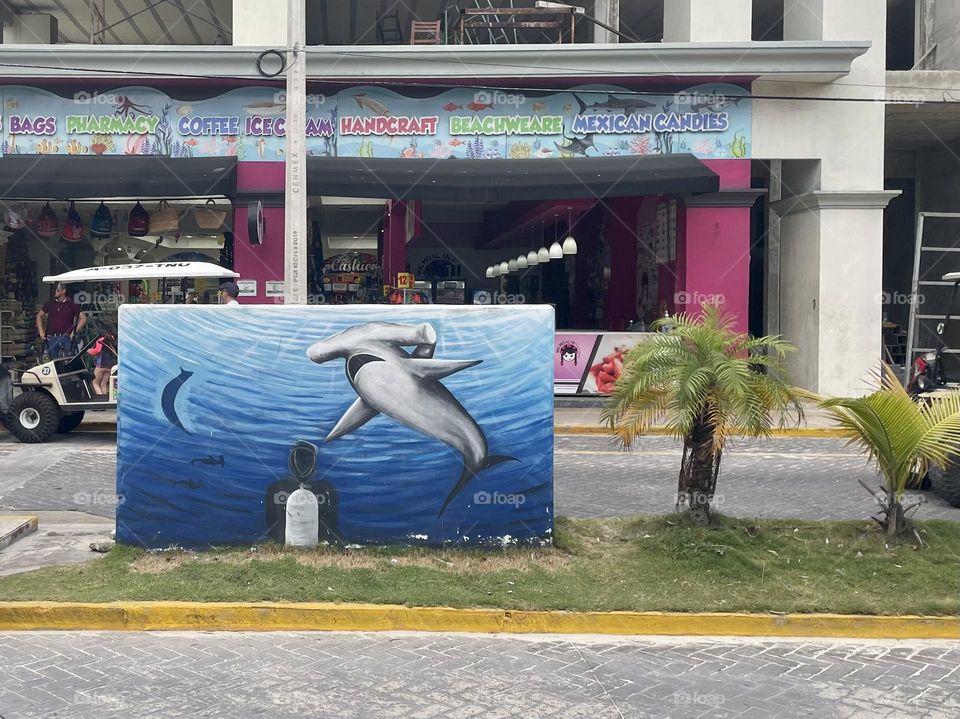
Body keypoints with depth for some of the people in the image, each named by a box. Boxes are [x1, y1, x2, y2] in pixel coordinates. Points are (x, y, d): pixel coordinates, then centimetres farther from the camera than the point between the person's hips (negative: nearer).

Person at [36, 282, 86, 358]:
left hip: (66, 337, -3)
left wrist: (74, 332, -5)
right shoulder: (50, 303, 11)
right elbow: (39, 316, 23)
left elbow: (83, 318, 1)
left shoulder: (71, 304, 2)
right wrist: (41, 332, 12)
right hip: (51, 337, 3)